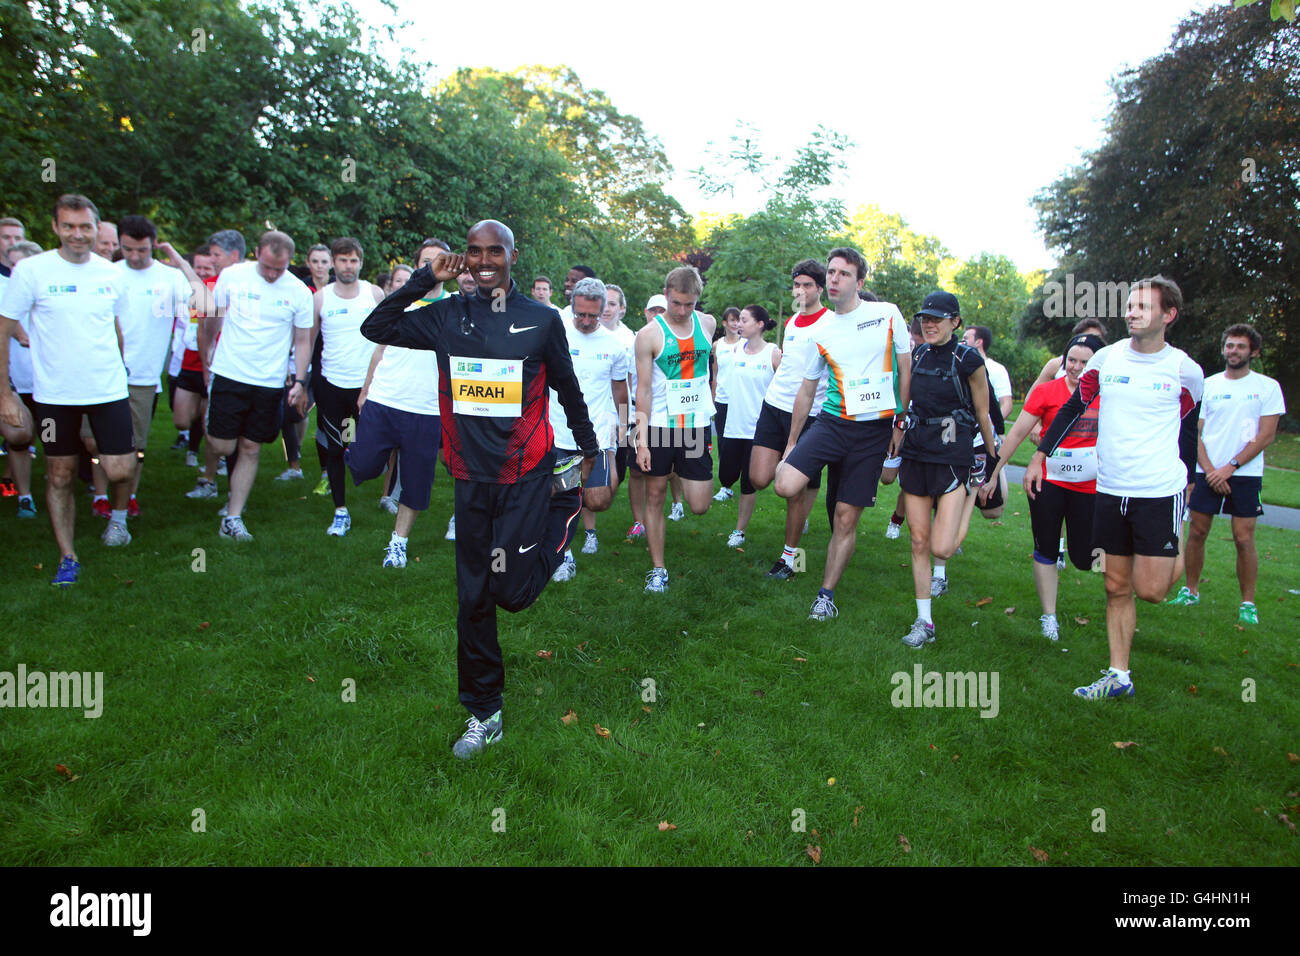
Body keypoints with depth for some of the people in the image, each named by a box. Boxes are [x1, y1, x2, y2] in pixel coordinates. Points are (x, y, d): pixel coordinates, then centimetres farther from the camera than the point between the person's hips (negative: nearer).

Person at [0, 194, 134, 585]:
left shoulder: (110, 273, 3)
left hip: (109, 389, 1)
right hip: (53, 392, -1)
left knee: (120, 469, -6)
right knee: (60, 475, 8)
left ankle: (119, 516, 27)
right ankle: (67, 557, 20)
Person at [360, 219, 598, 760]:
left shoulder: (541, 319, 1)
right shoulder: (447, 316, 6)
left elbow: (567, 387, 10)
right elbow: (376, 328, 7)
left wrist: (587, 447, 18)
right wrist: (425, 280, 2)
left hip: (527, 475, -3)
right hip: (472, 477, 3)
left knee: (511, 590, -7)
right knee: (473, 600, 7)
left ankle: (565, 505, 22)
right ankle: (483, 714, 24)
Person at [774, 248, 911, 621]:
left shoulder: (887, 314, 2)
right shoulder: (820, 331, 6)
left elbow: (905, 369, 7)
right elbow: (807, 391, 13)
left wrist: (902, 424, 2)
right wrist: (791, 444, 14)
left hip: (874, 431, -1)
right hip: (832, 421, 1)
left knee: (847, 518, 1)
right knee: (786, 485, -22)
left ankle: (826, 594, 17)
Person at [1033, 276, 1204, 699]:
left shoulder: (1186, 370, -2)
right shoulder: (1106, 358, 3)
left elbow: (1188, 427, 13)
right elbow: (1072, 407, 13)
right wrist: (1040, 453, 10)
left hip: (1161, 492, -2)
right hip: (1110, 490, 3)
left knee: (1149, 589, -7)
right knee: (1117, 588, 7)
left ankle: (1182, 557, 27)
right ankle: (1118, 676, 17)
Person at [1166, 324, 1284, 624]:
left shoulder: (1267, 386, 2)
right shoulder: (1207, 385, 7)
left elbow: (1266, 436, -4)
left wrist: (1229, 468, -10)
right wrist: (1209, 469, -8)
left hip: (1246, 474, -2)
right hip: (1207, 472, 2)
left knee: (1244, 538, -3)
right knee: (1197, 532, 5)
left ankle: (1248, 603, 8)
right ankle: (1191, 591, 19)